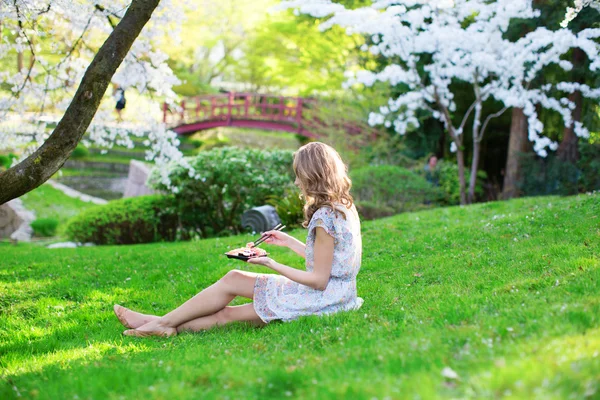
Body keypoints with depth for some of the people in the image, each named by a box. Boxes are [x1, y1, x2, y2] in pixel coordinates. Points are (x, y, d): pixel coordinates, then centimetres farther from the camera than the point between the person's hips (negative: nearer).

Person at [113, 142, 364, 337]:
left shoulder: (324, 217, -21)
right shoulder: (344, 207, 8)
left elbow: (319, 280, -20)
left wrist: (271, 264, -15)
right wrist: (289, 242, 17)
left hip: (320, 299, -9)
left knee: (232, 282, -3)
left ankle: (165, 323, 9)